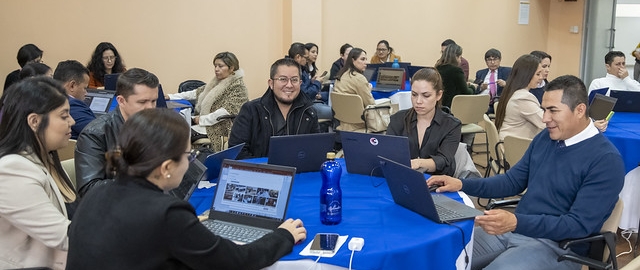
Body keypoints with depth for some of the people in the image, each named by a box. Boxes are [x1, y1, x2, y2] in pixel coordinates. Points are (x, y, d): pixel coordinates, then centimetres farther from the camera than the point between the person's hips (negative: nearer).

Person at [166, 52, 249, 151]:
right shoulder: (216, 82, 19)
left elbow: (228, 110, -17)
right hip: (207, 126, 8)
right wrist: (170, 97, 14)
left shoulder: (238, 86, -7)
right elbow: (198, 93, 21)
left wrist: (202, 119, -17)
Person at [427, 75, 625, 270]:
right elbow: (513, 181, 13)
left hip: (555, 245, -7)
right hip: (513, 229, 7)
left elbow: (579, 225, -20)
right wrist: (462, 185, -1)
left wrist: (516, 222, -31)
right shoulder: (545, 138, 9)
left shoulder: (606, 159, -14)